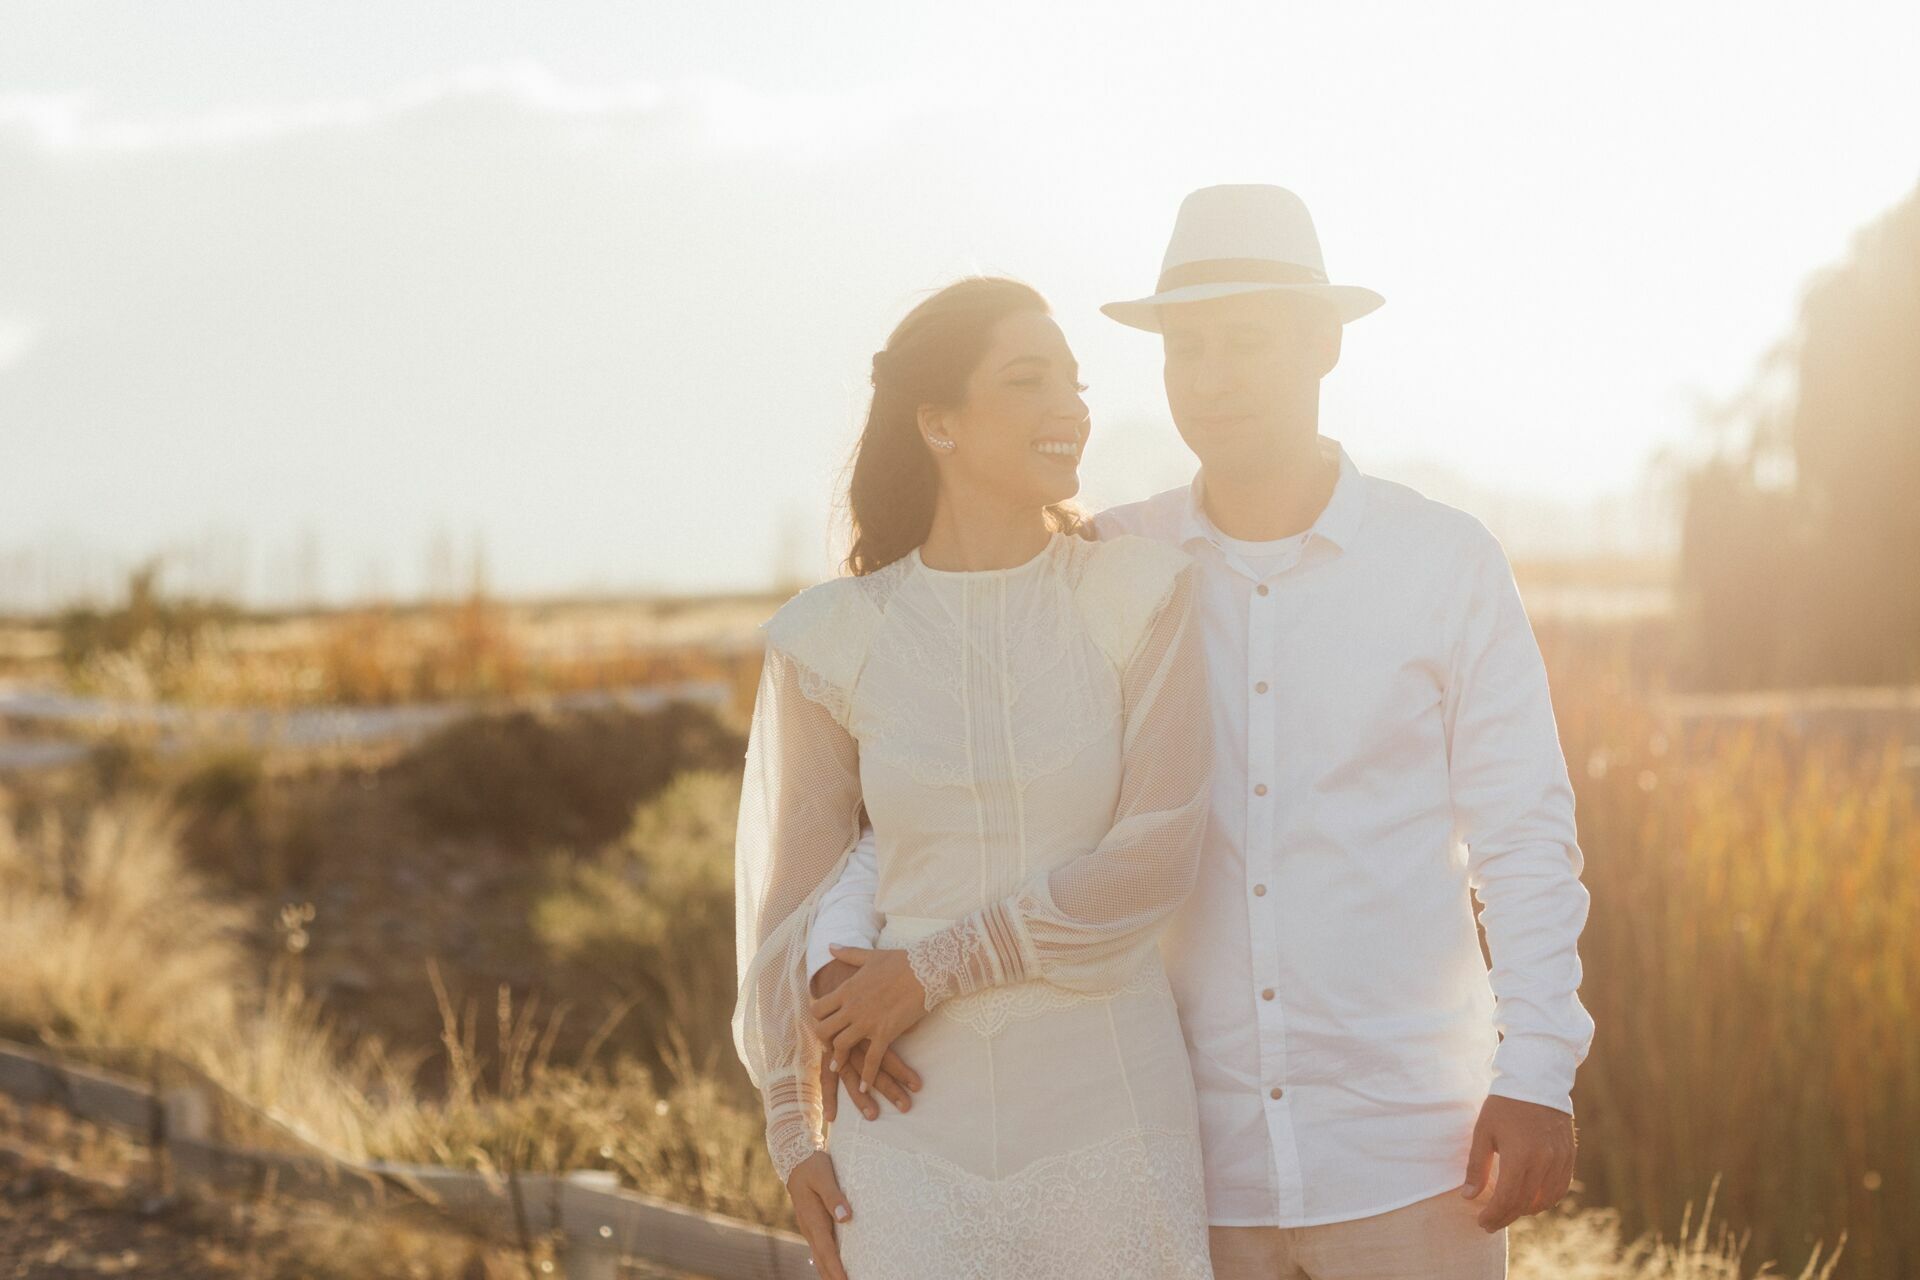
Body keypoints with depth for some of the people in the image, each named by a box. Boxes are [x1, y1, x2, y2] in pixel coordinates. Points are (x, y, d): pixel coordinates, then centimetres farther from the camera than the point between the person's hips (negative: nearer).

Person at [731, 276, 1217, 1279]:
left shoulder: (1138, 592, -3)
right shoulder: (830, 639, 0)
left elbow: (1159, 851, -10)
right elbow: (784, 896, 7)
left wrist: (936, 969, -11)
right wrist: (792, 1135, 6)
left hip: (1109, 1111, -1)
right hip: (913, 1126, 1)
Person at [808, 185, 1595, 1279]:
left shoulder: (1446, 563, 0)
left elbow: (1524, 837, 1)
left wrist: (1539, 1074, -9)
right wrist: (842, 953, -10)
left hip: (1406, 1152, -2)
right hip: (1196, 1160, 2)